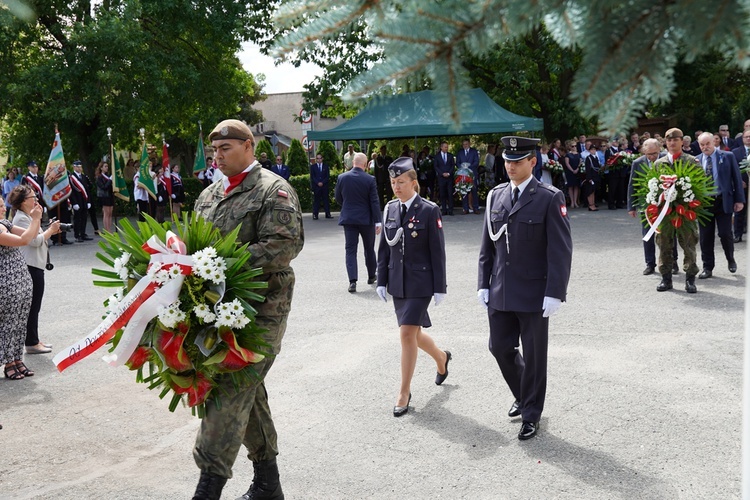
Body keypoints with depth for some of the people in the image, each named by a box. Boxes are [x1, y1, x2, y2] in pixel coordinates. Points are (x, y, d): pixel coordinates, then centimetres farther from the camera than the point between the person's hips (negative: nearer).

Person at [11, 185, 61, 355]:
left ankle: (34, 340, 21)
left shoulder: (27, 217, 17)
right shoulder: (21, 219, -15)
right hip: (31, 267, -10)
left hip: (35, 266, 10)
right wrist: (50, 230, -9)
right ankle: (31, 343, 2)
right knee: (33, 305, -4)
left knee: (34, 305, 14)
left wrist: (50, 231, 6)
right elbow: (35, 241, -21)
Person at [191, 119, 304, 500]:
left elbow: (283, 245, -18)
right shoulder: (210, 194, 18)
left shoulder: (274, 190, -6)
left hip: (259, 309, -8)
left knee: (231, 391, -12)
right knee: (248, 391, 14)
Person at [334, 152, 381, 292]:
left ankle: (352, 281, -10)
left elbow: (337, 197, 7)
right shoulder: (370, 179, -10)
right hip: (366, 219, -1)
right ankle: (371, 276, 31)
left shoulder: (342, 177, -4)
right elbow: (374, 202, -10)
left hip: (348, 218, 1)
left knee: (350, 250, 2)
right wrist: (378, 221, -7)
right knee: (369, 249, 17)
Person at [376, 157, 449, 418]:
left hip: (420, 283, -6)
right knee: (412, 333, 15)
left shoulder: (429, 211, -9)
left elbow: (438, 252, -9)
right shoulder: (390, 209, 6)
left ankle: (404, 393, 2)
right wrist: (382, 280, 7)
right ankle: (441, 357, 46)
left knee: (408, 333, -10)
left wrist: (440, 288, -10)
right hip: (397, 282, 6)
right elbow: (384, 249, 11)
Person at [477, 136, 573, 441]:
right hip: (500, 293, 5)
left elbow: (561, 250, -12)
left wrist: (554, 294, -17)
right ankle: (523, 395, 38)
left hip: (534, 294, -5)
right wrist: (484, 284, 8)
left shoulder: (550, 198, -9)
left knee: (534, 355, 6)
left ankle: (531, 416, 23)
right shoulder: (495, 196, 8)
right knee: (500, 347, 12)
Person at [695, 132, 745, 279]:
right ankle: (707, 268, 15)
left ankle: (731, 260, 24)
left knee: (725, 234, -4)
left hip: (723, 201, -2)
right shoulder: (696, 160, 6)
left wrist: (740, 200, -4)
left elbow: (736, 178, 0)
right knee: (706, 237, 5)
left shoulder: (727, 156, 0)